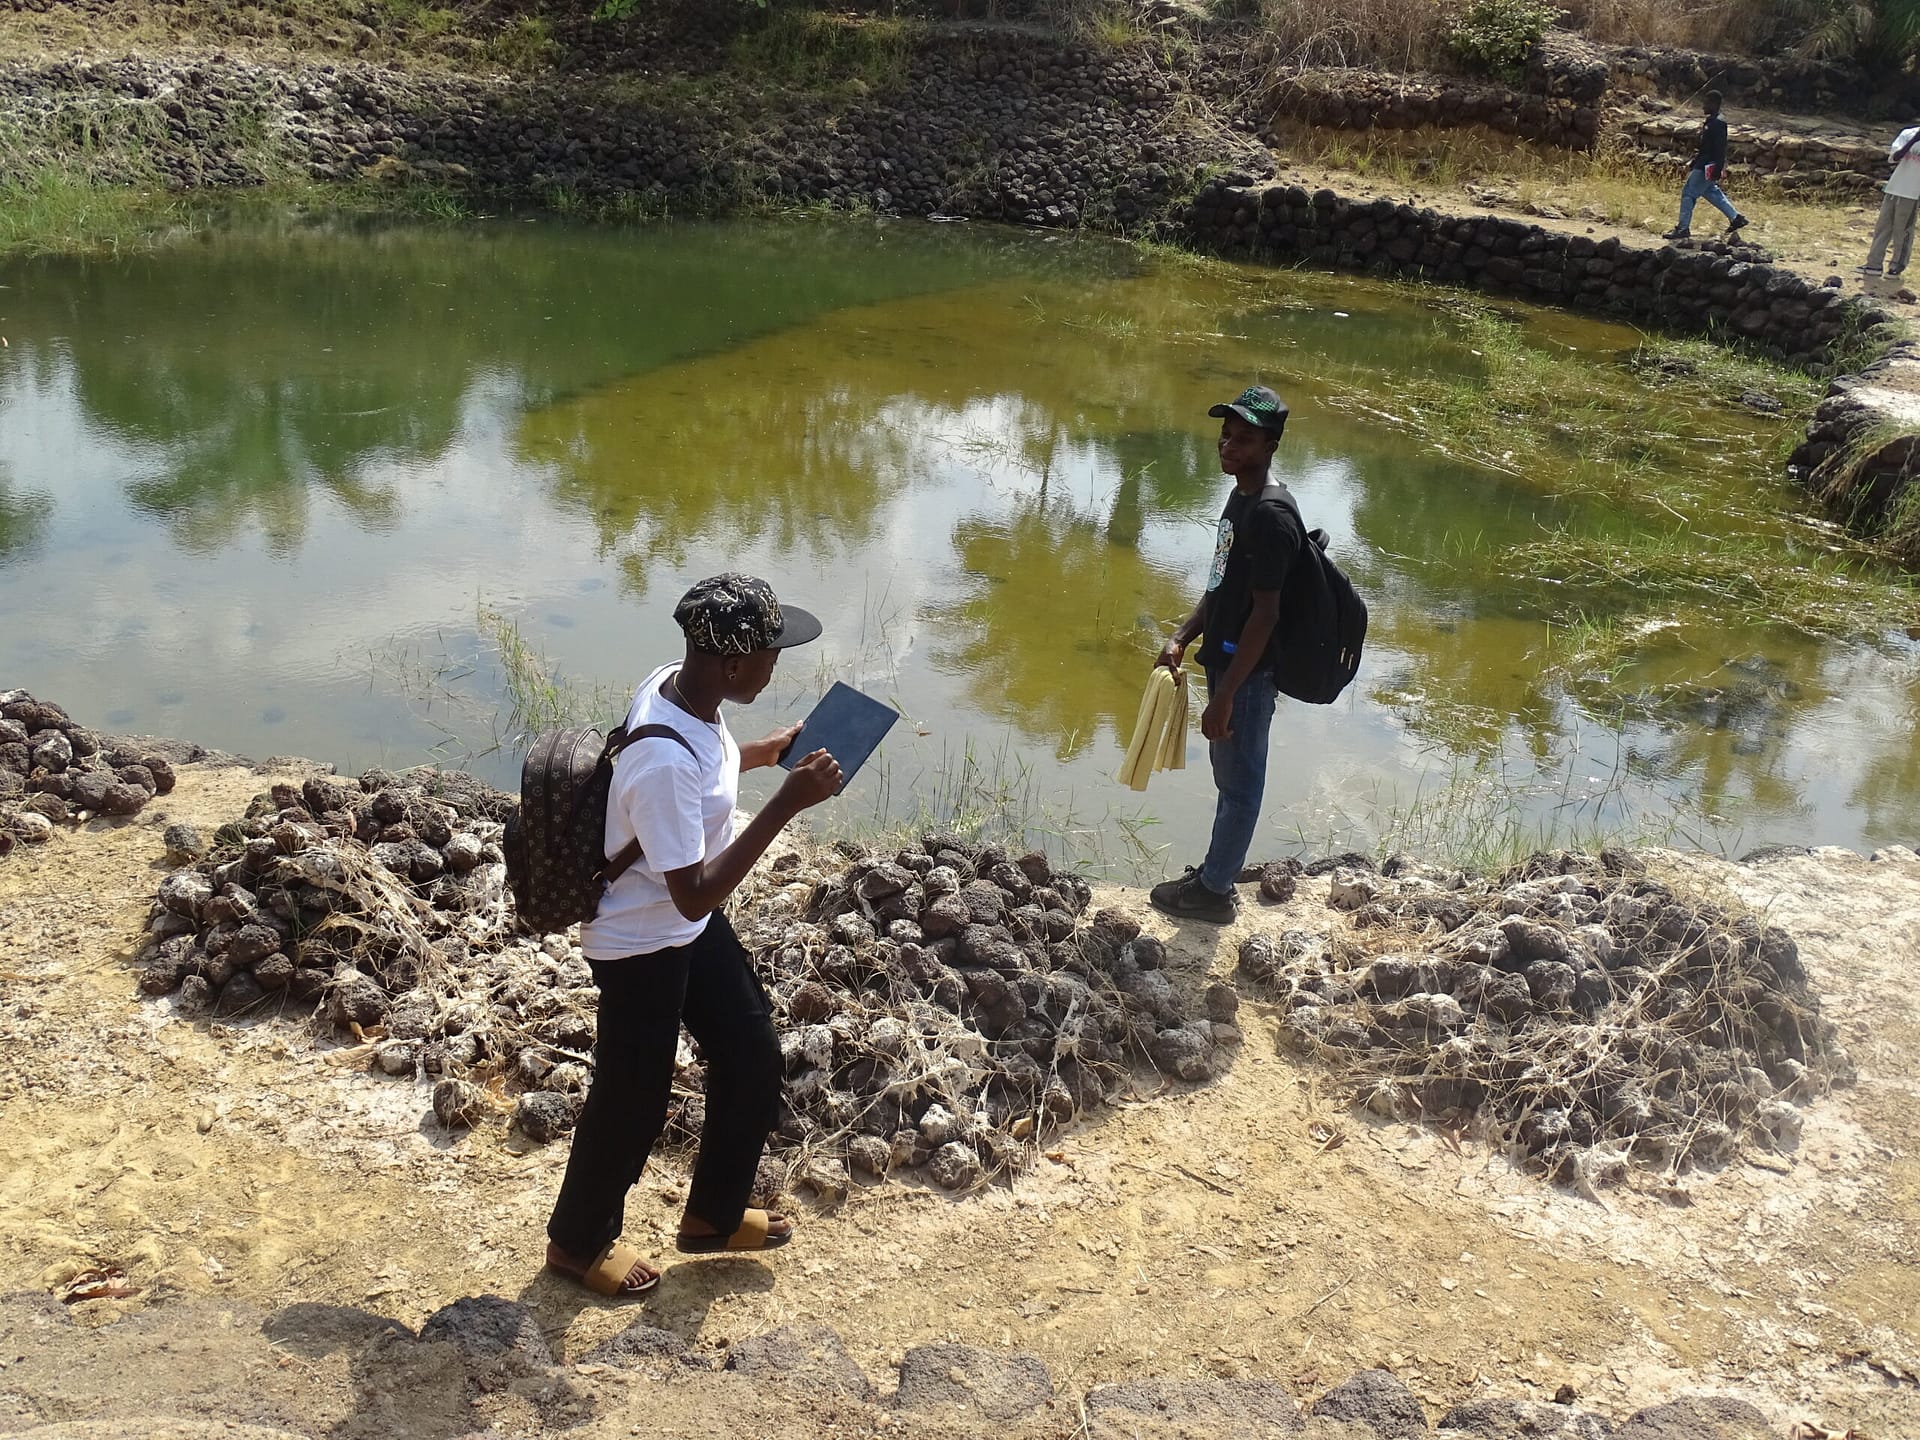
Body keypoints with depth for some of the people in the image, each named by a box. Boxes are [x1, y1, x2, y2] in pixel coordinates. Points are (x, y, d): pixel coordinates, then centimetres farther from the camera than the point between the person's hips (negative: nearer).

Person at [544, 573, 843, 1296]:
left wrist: (767, 751, 1)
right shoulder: (665, 765, -38)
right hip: (642, 946, -9)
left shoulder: (677, 684, -10)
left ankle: (714, 1215, 42)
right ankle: (579, 1242, 40)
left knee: (752, 1059, 19)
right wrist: (786, 804, -34)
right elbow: (695, 896, -32)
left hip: (694, 929, 9)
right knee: (633, 1102, 12)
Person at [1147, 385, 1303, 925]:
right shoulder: (1241, 497, 8)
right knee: (1229, 777, 21)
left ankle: (1213, 890, 19)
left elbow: (1264, 615, -24)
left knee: (1240, 783, 6)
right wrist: (1182, 637, 7)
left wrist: (1225, 695, -22)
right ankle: (1215, 871, 35)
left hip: (1248, 675, -10)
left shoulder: (1270, 516, -23)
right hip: (1226, 662, 10)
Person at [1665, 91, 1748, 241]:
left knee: (1688, 193, -6)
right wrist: (1693, 164, 23)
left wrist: (1717, 171, -26)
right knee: (1710, 192, 20)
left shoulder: (1718, 124, -18)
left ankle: (1683, 229, -1)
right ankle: (1736, 218, 25)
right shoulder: (1710, 121, 13)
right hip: (1703, 164, 11)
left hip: (1708, 167, -11)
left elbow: (1720, 149, -23)